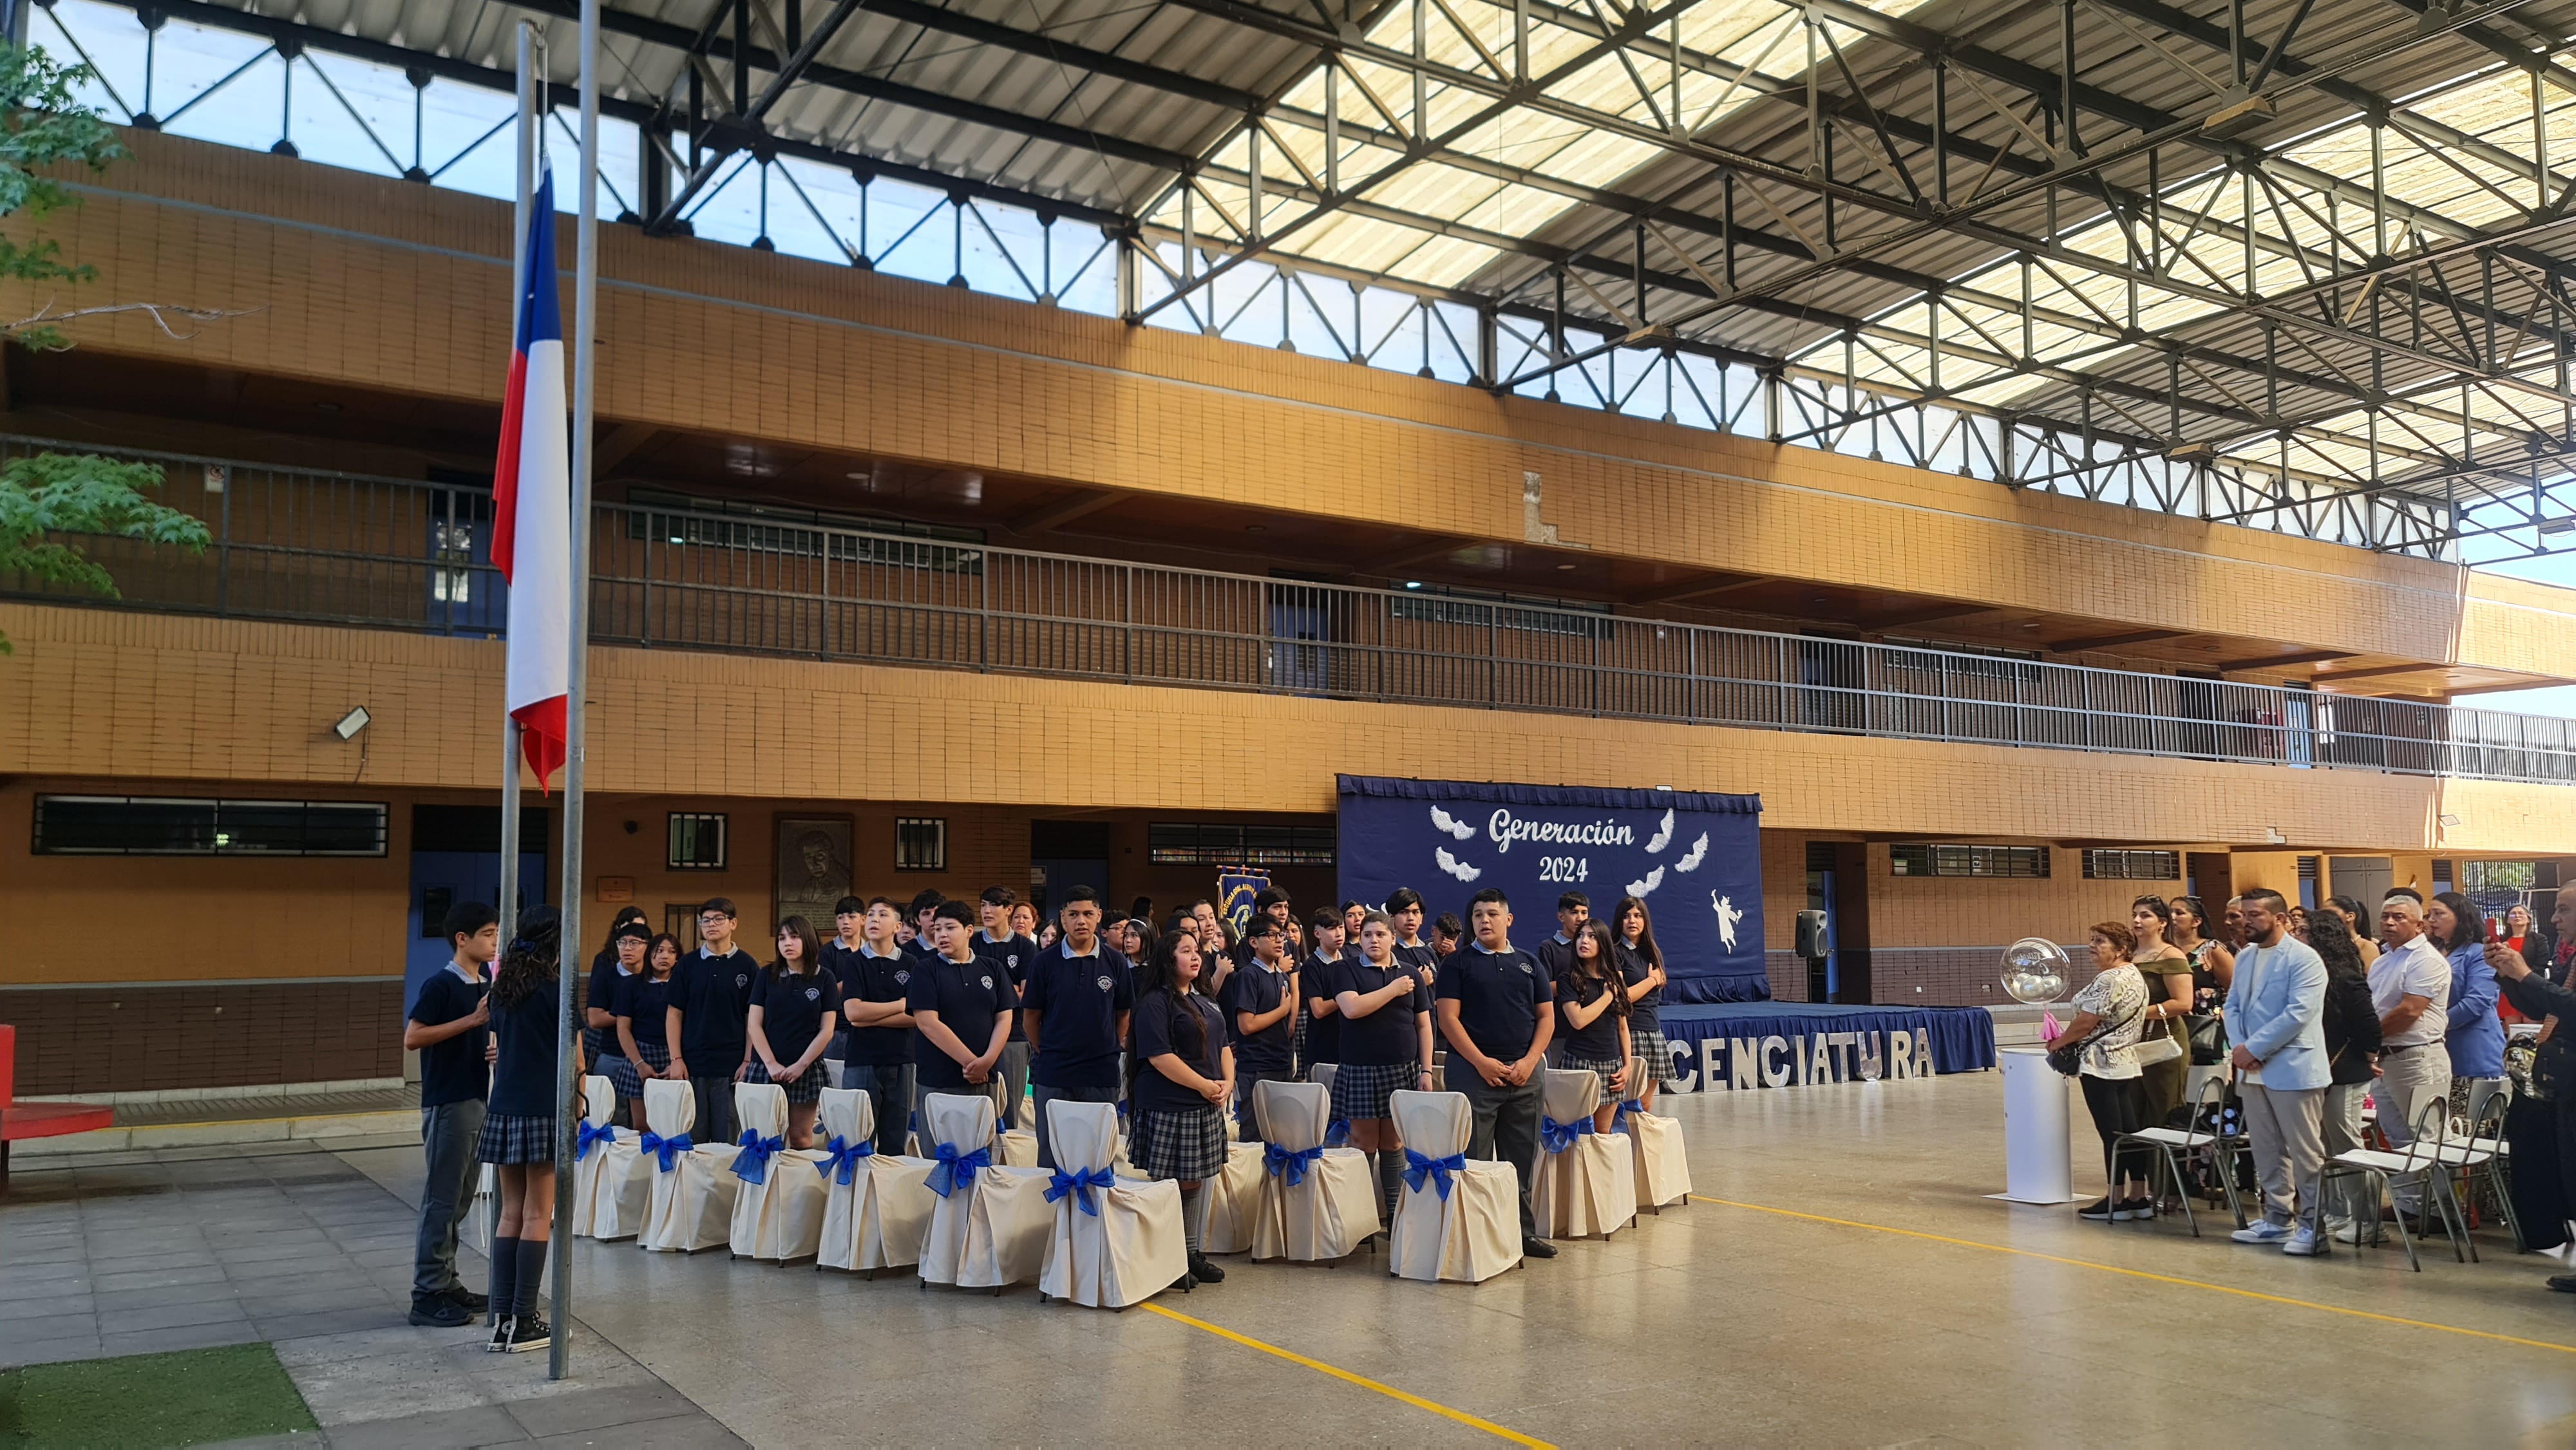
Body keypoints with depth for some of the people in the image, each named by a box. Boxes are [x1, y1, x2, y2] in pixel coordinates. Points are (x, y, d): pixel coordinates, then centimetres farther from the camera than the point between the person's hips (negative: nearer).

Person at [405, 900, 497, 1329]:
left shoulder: (484, 987, 12)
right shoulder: (441, 985, -12)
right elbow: (412, 1038, -19)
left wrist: (495, 1048, 3)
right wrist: (472, 1020, -21)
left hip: (477, 1101, 8)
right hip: (447, 1103, -8)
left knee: (461, 1197, 13)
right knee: (442, 1199, -4)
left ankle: (446, 1282, 22)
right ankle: (427, 1294, 3)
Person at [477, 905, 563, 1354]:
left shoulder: (504, 985, 10)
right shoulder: (555, 987, -10)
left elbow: (498, 1050, 17)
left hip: (505, 1110, 7)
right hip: (544, 1110, -7)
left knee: (511, 1212, 11)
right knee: (537, 1216, -1)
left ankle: (503, 1317, 13)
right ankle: (523, 1322, 1)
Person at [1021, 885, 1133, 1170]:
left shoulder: (1115, 961, 0)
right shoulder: (1045, 962, -2)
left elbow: (1123, 1014, 10)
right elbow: (1032, 1016, 5)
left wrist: (1111, 1050, 6)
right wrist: (1045, 1054, 4)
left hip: (1102, 1074, 1)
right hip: (1054, 1073, -1)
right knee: (1051, 1157, 7)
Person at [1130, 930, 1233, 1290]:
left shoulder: (1204, 1003, 17)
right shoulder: (1155, 1003, -10)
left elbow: (1223, 1047, 21)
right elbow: (1159, 1056, -19)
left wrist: (1227, 1083, 2)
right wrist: (1205, 1085, -16)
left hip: (1206, 1108, 8)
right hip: (1168, 1108, -8)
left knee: (1194, 1182, 13)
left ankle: (1190, 1252, 21)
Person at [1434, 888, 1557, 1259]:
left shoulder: (1528, 964, 12)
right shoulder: (1458, 964, 2)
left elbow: (1546, 1017, 10)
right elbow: (1448, 1017, -6)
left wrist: (1529, 1061, -5)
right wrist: (1482, 1062, -13)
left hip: (1523, 1073, 4)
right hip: (1474, 1071, -3)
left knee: (1522, 1159, 9)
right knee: (1473, 1160, -2)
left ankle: (1523, 1231, 18)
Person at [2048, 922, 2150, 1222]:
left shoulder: (2109, 979, -17)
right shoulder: (2135, 975, 14)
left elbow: (2086, 1022, -17)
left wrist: (2059, 1042, -1)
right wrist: (2070, 1039, 17)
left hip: (2103, 1065, -9)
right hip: (2130, 1064, 9)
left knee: (2111, 1133, -4)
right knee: (2132, 1130, 10)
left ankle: (2115, 1201, 2)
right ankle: (2139, 1198, 14)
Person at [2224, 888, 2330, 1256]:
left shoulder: (2303, 958, -11)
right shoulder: (2245, 957, 13)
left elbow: (2298, 1013, -20)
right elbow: (2233, 1006, 12)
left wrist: (2253, 1048, -18)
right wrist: (2240, 1047, -6)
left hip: (2293, 1068, -8)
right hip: (2253, 1069, 8)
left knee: (2305, 1151, -1)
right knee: (2266, 1150, 13)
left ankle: (2313, 1224, 6)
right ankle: (2277, 1218, 22)